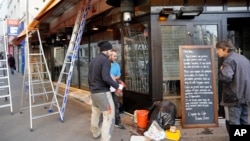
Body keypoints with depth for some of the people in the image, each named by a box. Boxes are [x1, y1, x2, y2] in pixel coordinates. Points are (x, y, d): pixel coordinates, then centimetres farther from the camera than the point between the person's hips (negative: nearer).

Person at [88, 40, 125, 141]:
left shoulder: (93, 60, 12)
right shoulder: (105, 60, -14)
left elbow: (89, 77, 18)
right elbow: (106, 78, -25)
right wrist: (117, 86, -15)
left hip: (93, 92, 10)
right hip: (103, 92, -9)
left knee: (95, 113, 23)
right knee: (109, 116, -4)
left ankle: (95, 133, 39)